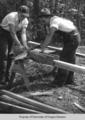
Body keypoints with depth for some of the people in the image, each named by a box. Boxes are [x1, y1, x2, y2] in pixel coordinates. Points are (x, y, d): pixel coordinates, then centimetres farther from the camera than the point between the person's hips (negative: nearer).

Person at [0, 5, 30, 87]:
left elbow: (23, 33, -16)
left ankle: (8, 77, 14)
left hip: (13, 34, 6)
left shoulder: (25, 21, -12)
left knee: (11, 55, 5)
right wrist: (19, 45, -34)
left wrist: (24, 44, -32)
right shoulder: (12, 17, -32)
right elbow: (12, 33, -32)